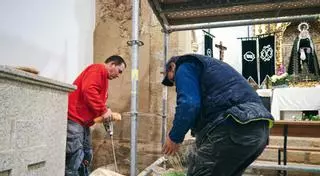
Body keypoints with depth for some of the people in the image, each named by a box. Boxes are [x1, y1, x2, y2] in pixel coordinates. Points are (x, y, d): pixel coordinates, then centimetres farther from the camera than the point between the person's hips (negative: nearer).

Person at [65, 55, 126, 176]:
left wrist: (105, 113, 2)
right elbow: (88, 91, -24)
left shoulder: (104, 77, 23)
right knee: (75, 160, -10)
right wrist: (103, 110, -17)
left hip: (83, 121, 10)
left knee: (86, 157, 12)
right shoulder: (98, 69, -6)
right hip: (73, 119, -10)